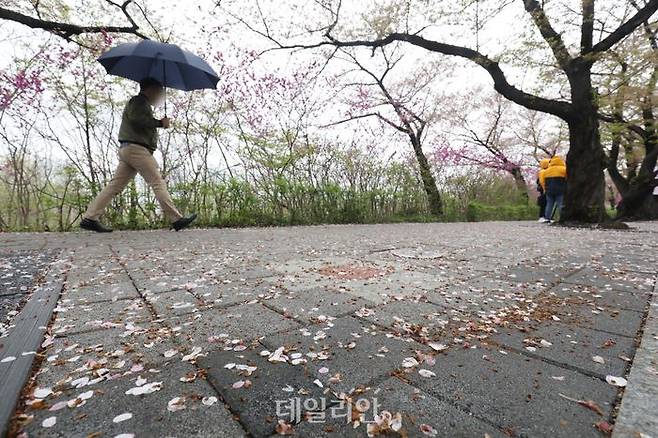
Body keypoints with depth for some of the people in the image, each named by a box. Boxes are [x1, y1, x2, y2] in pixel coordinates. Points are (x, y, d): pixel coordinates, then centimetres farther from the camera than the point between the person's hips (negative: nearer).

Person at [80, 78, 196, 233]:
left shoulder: (143, 104, 30)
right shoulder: (138, 101, 1)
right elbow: (136, 118, -18)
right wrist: (159, 122, -11)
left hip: (127, 150, 10)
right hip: (136, 148, -10)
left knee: (115, 185, 5)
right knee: (158, 183, -13)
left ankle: (89, 218, 6)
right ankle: (176, 219, -17)